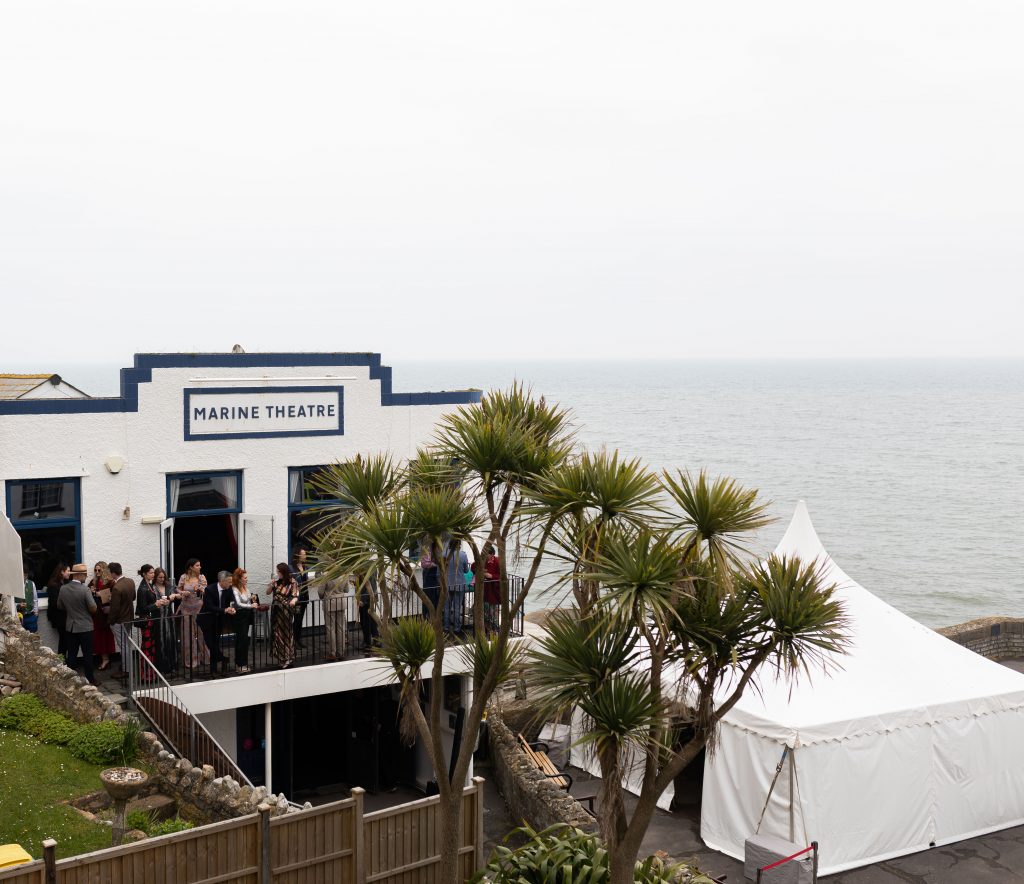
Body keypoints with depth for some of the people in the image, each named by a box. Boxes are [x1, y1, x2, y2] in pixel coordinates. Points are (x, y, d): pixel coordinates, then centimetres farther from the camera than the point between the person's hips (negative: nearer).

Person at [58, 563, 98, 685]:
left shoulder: (63, 589, -3)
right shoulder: (85, 589, -19)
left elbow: (60, 606, 9)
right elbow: (93, 608, -16)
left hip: (70, 627, 5)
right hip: (85, 627, -5)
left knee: (71, 654, 11)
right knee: (87, 654, 4)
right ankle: (89, 679, 8)